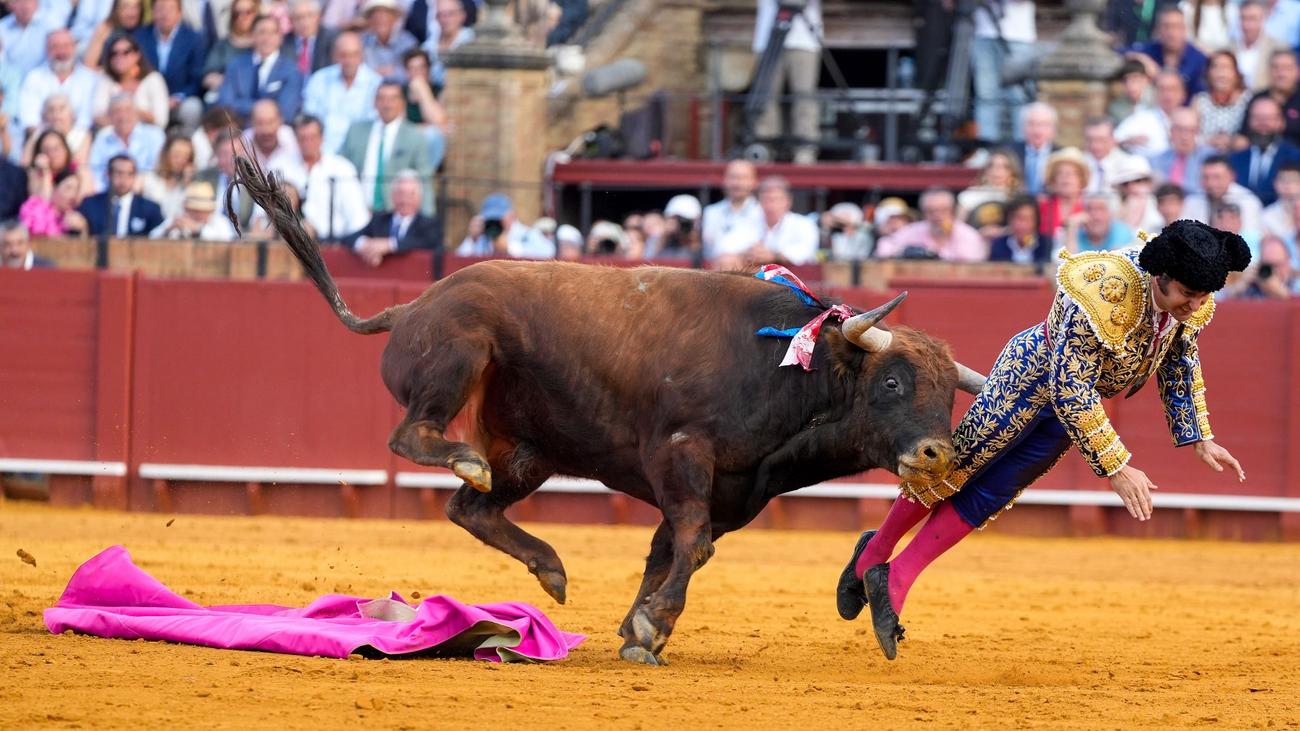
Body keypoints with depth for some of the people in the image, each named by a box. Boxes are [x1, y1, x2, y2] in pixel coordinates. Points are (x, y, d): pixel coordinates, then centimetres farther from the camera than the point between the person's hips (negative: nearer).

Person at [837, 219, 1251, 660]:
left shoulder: (1191, 302, -17)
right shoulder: (1101, 295, -40)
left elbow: (1181, 365, 5)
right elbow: (1070, 391, -36)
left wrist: (1199, 440, 6)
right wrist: (1116, 468, -36)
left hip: (1073, 395, 6)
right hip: (1032, 373, -6)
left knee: (987, 497, 7)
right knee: (954, 468, 8)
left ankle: (894, 582, 13)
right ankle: (876, 553, 29)